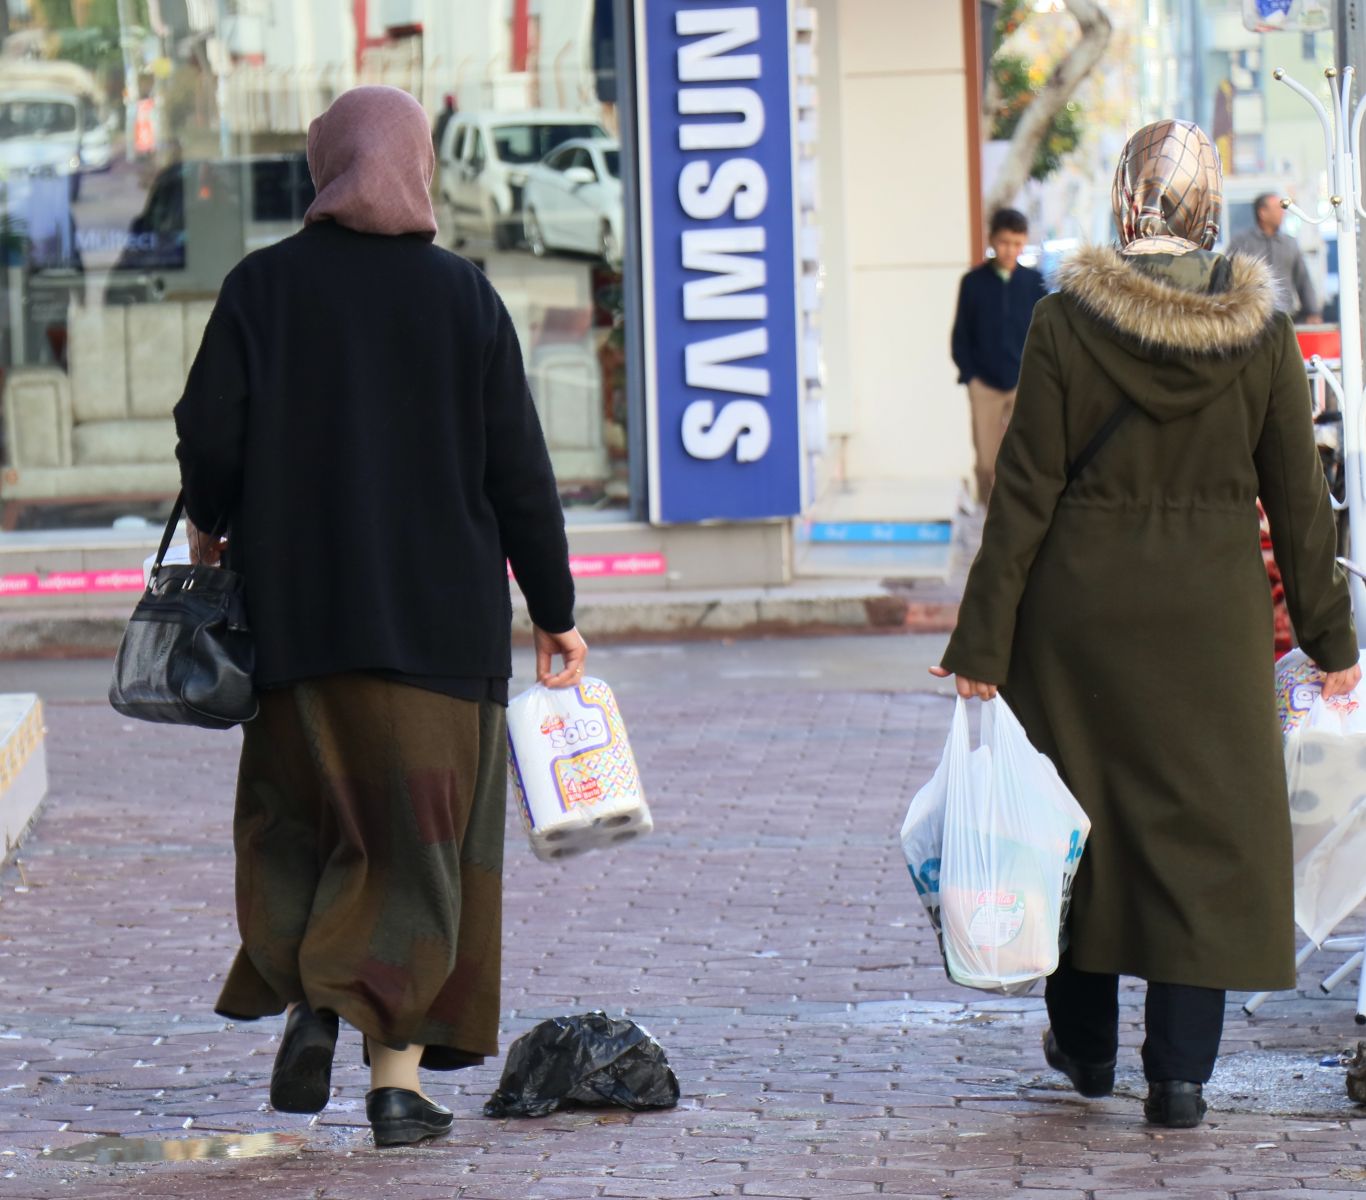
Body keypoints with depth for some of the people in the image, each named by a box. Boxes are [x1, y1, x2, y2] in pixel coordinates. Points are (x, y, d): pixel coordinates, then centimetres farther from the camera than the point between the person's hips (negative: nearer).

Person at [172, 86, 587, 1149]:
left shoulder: (263, 286, -2)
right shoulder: (463, 296, -2)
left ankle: (308, 998, -5)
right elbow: (518, 469, -2)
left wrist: (210, 527, 17)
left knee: (303, 817, 17)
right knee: (418, 834, 4)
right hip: (441, 615, -1)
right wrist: (555, 611, 7)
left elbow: (209, 437, -5)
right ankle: (399, 1071, -2)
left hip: (298, 610, 1)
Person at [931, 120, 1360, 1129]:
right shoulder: (1262, 330, -5)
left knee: (1082, 810, 15)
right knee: (1207, 821, 6)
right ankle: (1181, 1071, 1)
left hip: (1083, 603, 0)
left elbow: (1025, 493, -9)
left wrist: (983, 640, -4)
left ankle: (1086, 1041, 28)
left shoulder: (1066, 325, -10)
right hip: (1212, 614, 0)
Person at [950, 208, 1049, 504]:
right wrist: (969, 376, -3)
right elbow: (960, 336, 6)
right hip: (984, 385, 0)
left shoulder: (1034, 283, 3)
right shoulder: (973, 282, 2)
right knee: (987, 462, 0)